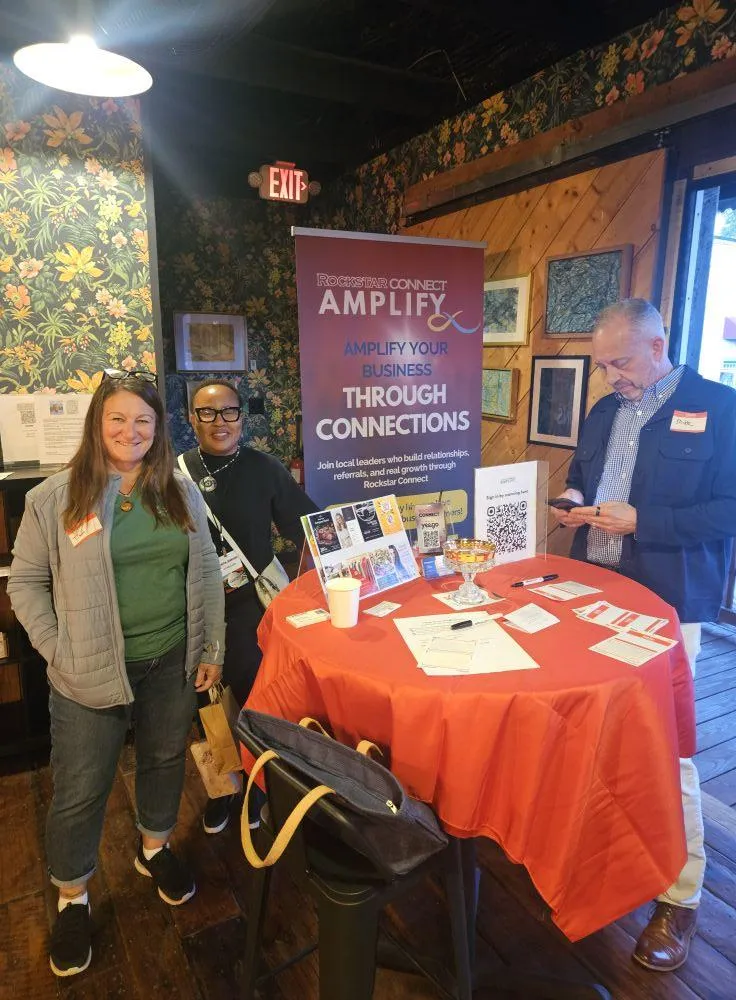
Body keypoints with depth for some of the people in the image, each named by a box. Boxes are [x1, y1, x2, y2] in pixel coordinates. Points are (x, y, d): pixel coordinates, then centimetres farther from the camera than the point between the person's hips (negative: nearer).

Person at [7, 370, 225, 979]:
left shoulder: (180, 493, 1)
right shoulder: (55, 498, -7)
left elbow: (206, 573, 5)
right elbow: (26, 582, 0)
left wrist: (212, 648, 4)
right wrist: (56, 650, -8)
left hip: (172, 661, 3)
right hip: (92, 673, -3)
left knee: (165, 759, 20)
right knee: (80, 789, 11)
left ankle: (155, 849, 47)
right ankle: (72, 900, 36)